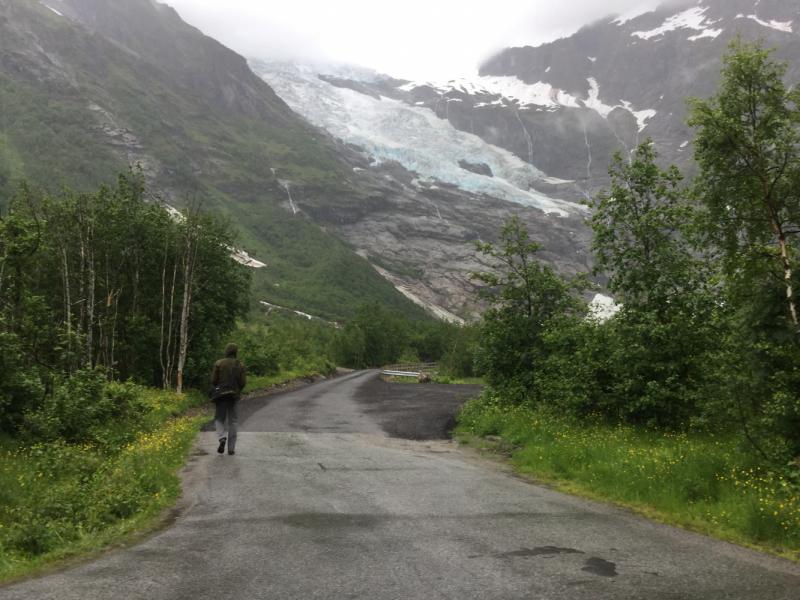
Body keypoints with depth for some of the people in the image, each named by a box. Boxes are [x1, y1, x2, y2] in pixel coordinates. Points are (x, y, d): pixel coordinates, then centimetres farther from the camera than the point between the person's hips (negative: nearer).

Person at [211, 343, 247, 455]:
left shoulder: (218, 364, -6)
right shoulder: (241, 365, -3)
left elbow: (213, 381, -7)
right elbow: (243, 383, -6)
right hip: (235, 397, 1)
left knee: (219, 419, 14)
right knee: (233, 422, 8)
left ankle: (222, 437, -13)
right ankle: (231, 448, 7)